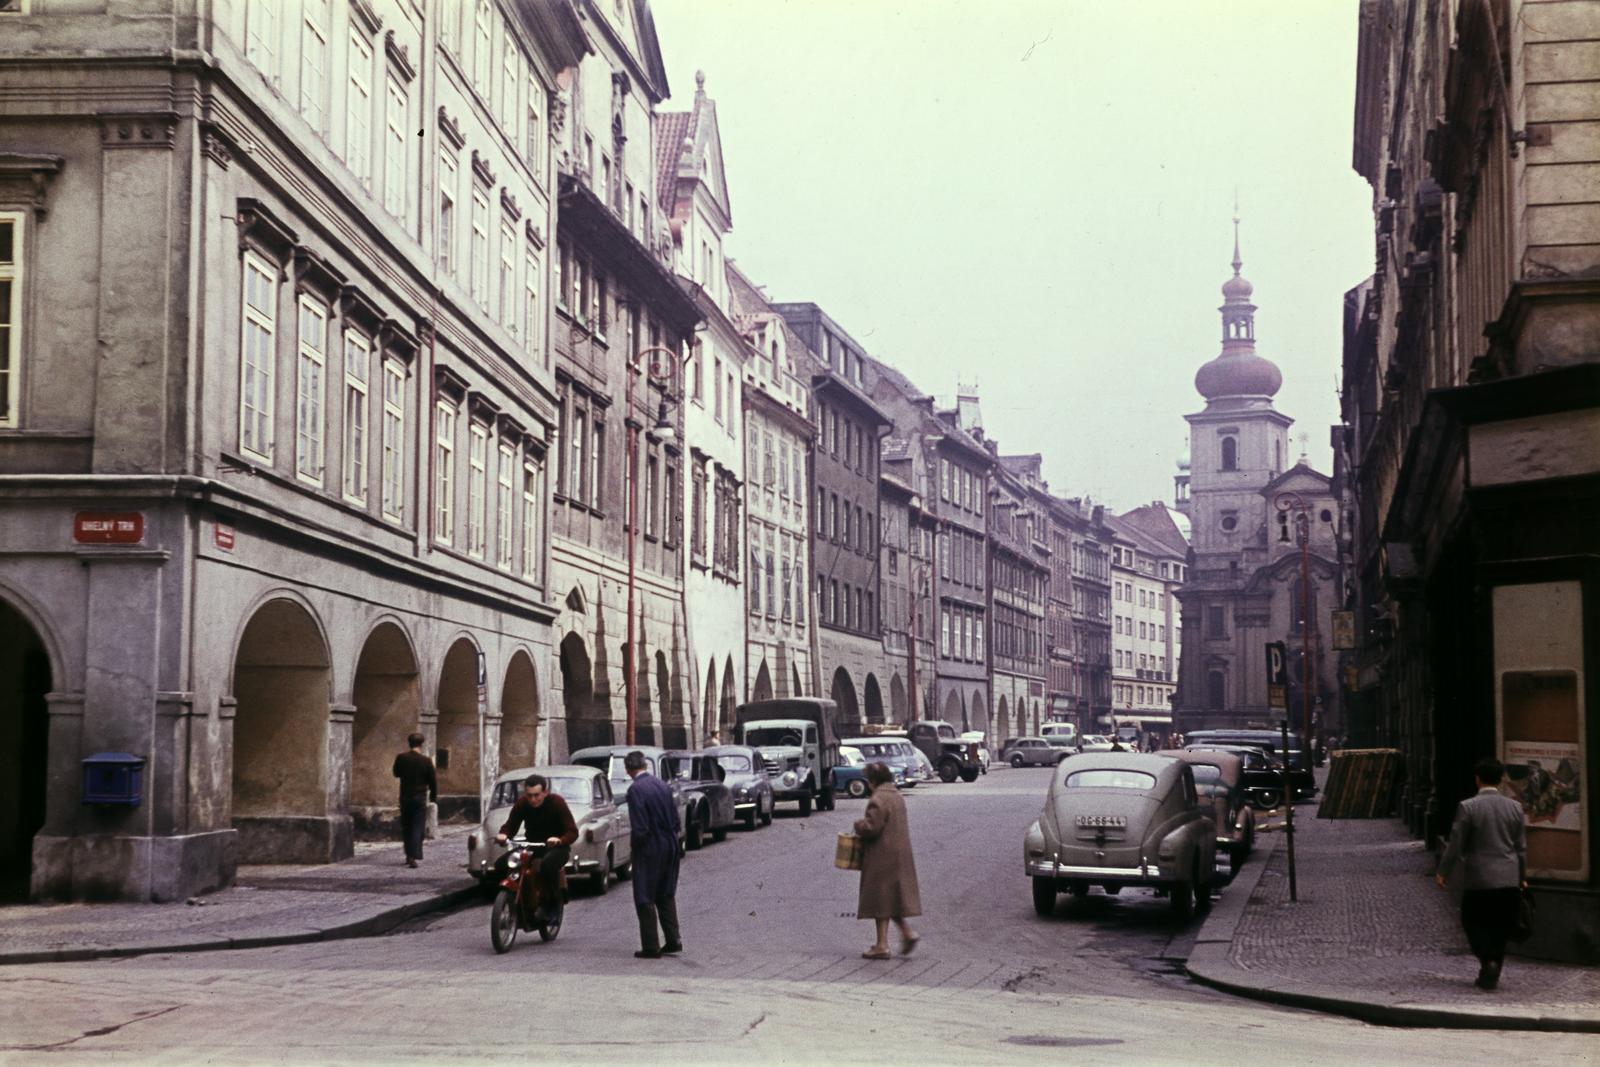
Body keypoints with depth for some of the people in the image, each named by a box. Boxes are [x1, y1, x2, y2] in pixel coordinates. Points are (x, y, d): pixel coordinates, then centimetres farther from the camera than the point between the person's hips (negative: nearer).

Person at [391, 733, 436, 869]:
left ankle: (409, 855, 24)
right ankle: (413, 857, -13)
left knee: (406, 827, 16)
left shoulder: (401, 758, -4)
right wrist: (434, 796, 11)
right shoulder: (426, 760, -9)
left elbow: (396, 773, 11)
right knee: (417, 827, -2)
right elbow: (433, 780, -2)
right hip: (420, 797, -2)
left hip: (405, 796, 2)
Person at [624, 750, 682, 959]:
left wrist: (633, 840, -2)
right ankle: (673, 941, 19)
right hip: (669, 848, 7)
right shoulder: (664, 786, 4)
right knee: (666, 895, 19)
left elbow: (640, 828, -20)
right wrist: (669, 836, 16)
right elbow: (676, 821, 6)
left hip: (649, 849, -7)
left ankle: (651, 947, 5)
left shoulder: (635, 789, -17)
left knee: (645, 898, 3)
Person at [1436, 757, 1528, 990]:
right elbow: (1521, 847, 8)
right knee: (1500, 928, 12)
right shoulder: (1515, 807, 2)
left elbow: (1456, 843, -6)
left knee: (1472, 921, 10)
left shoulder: (1468, 807, -9)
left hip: (1478, 878, -3)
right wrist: (1522, 877, 19)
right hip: (1509, 880, 4)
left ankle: (1488, 960, -12)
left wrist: (1443, 872, 5)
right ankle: (1491, 974, 13)